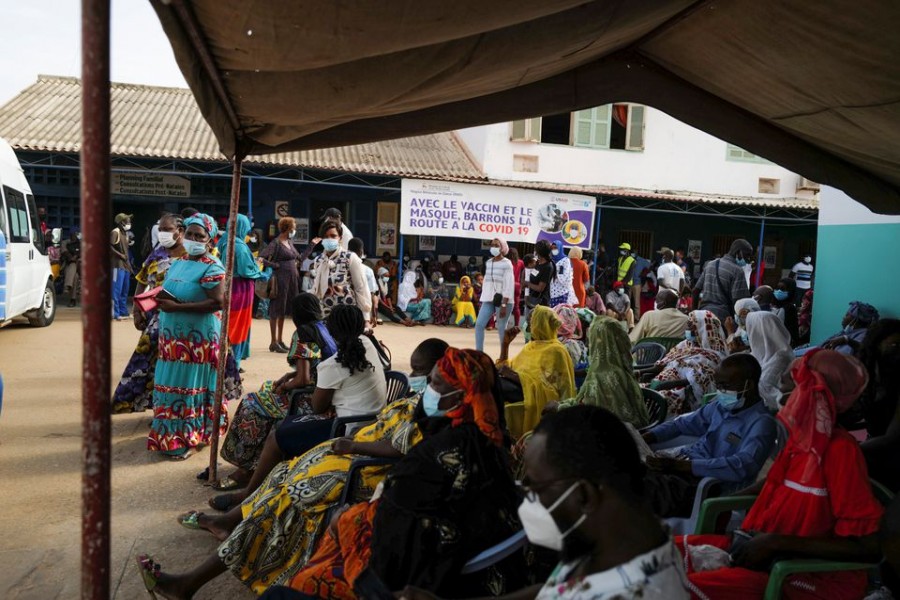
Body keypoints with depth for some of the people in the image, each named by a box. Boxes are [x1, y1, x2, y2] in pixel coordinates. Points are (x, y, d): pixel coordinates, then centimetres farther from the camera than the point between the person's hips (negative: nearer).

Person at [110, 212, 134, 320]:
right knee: (117, 290, -7)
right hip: (118, 265, -9)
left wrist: (129, 266, 17)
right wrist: (120, 255, -17)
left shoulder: (125, 233, 17)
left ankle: (123, 312, 19)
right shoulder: (115, 232, -8)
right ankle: (115, 313, -5)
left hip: (125, 265, 9)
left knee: (125, 291, 12)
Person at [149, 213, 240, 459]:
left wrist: (177, 307, -22)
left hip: (197, 339, -8)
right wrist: (162, 301, 1)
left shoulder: (212, 267, -12)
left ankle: (185, 439, 11)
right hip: (173, 337, 8)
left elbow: (217, 303, -23)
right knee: (171, 386, 14)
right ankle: (170, 433, 28)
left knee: (189, 387, 0)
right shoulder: (178, 264, 13)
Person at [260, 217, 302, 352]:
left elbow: (298, 257, 28)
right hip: (281, 279, -8)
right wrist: (276, 265, -12)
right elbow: (261, 258, -19)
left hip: (292, 279, 8)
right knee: (276, 311, 0)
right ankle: (274, 343, 7)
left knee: (284, 311, 14)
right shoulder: (276, 243, -11)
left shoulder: (289, 242, 14)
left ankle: (280, 340, 23)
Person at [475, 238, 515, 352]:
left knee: (501, 328, -3)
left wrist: (504, 305, -18)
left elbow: (509, 285, -12)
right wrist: (482, 300, 13)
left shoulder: (506, 264, -7)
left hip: (502, 300, -6)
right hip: (489, 300, 6)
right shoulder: (488, 263, 13)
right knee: (479, 324, -2)